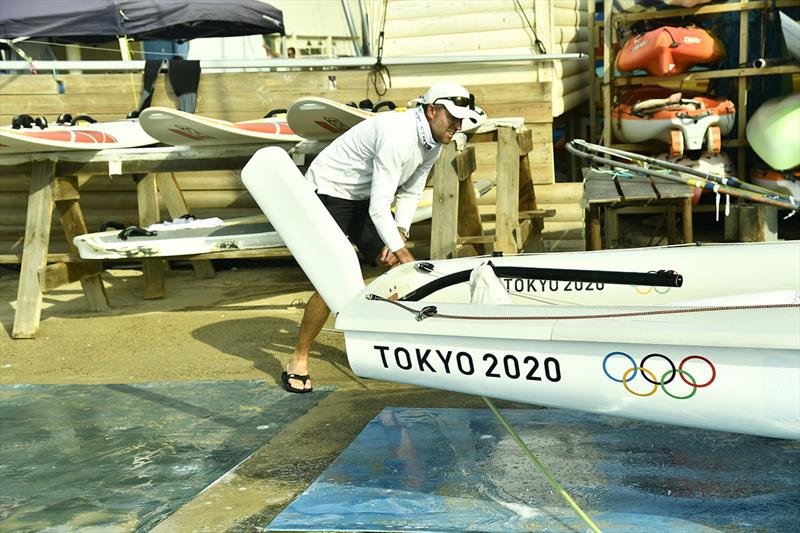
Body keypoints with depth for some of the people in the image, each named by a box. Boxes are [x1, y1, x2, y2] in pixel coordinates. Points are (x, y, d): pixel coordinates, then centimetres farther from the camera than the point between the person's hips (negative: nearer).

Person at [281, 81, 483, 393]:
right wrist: (404, 254, -29)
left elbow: (409, 194, 8)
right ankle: (298, 360, -1)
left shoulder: (433, 142, -1)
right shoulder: (398, 135, -31)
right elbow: (379, 209, -31)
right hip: (327, 194, -9)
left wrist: (399, 235, -6)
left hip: (362, 198, 9)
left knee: (398, 271, 0)